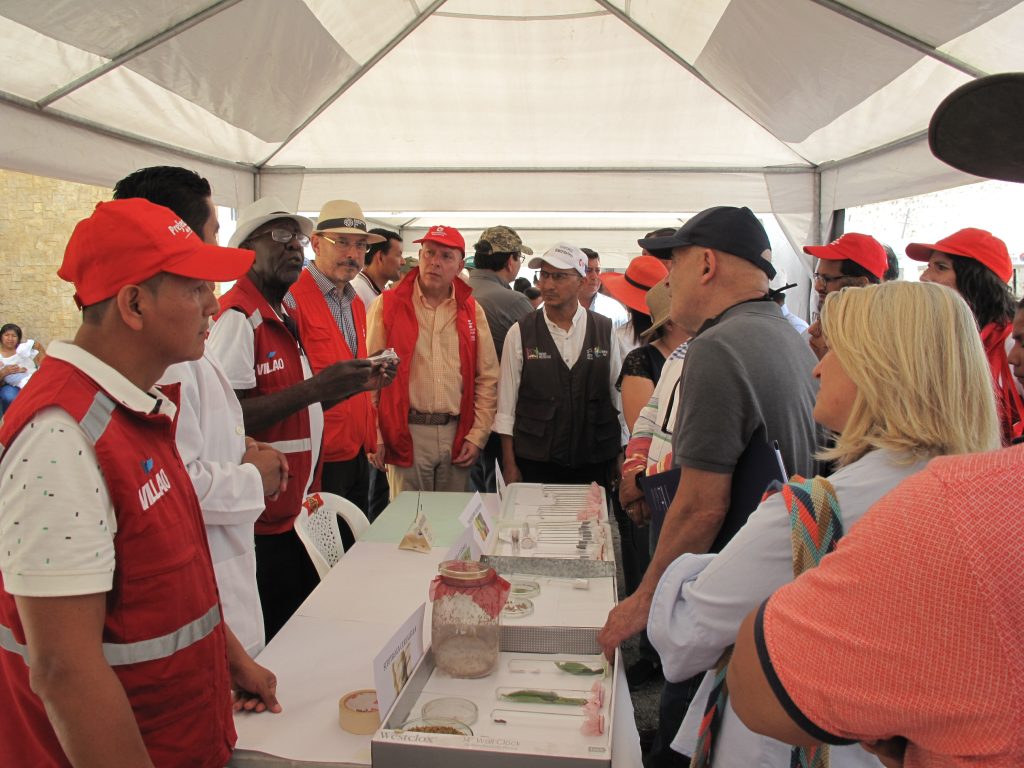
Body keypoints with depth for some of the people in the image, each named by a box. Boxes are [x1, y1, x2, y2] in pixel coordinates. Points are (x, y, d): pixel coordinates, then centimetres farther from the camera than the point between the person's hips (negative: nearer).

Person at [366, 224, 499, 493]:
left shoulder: (471, 311, 8)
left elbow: (487, 379, 9)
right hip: (406, 434, -2)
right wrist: (374, 436, -7)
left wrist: (477, 436, 3)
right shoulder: (388, 305, 0)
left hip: (457, 434, 3)